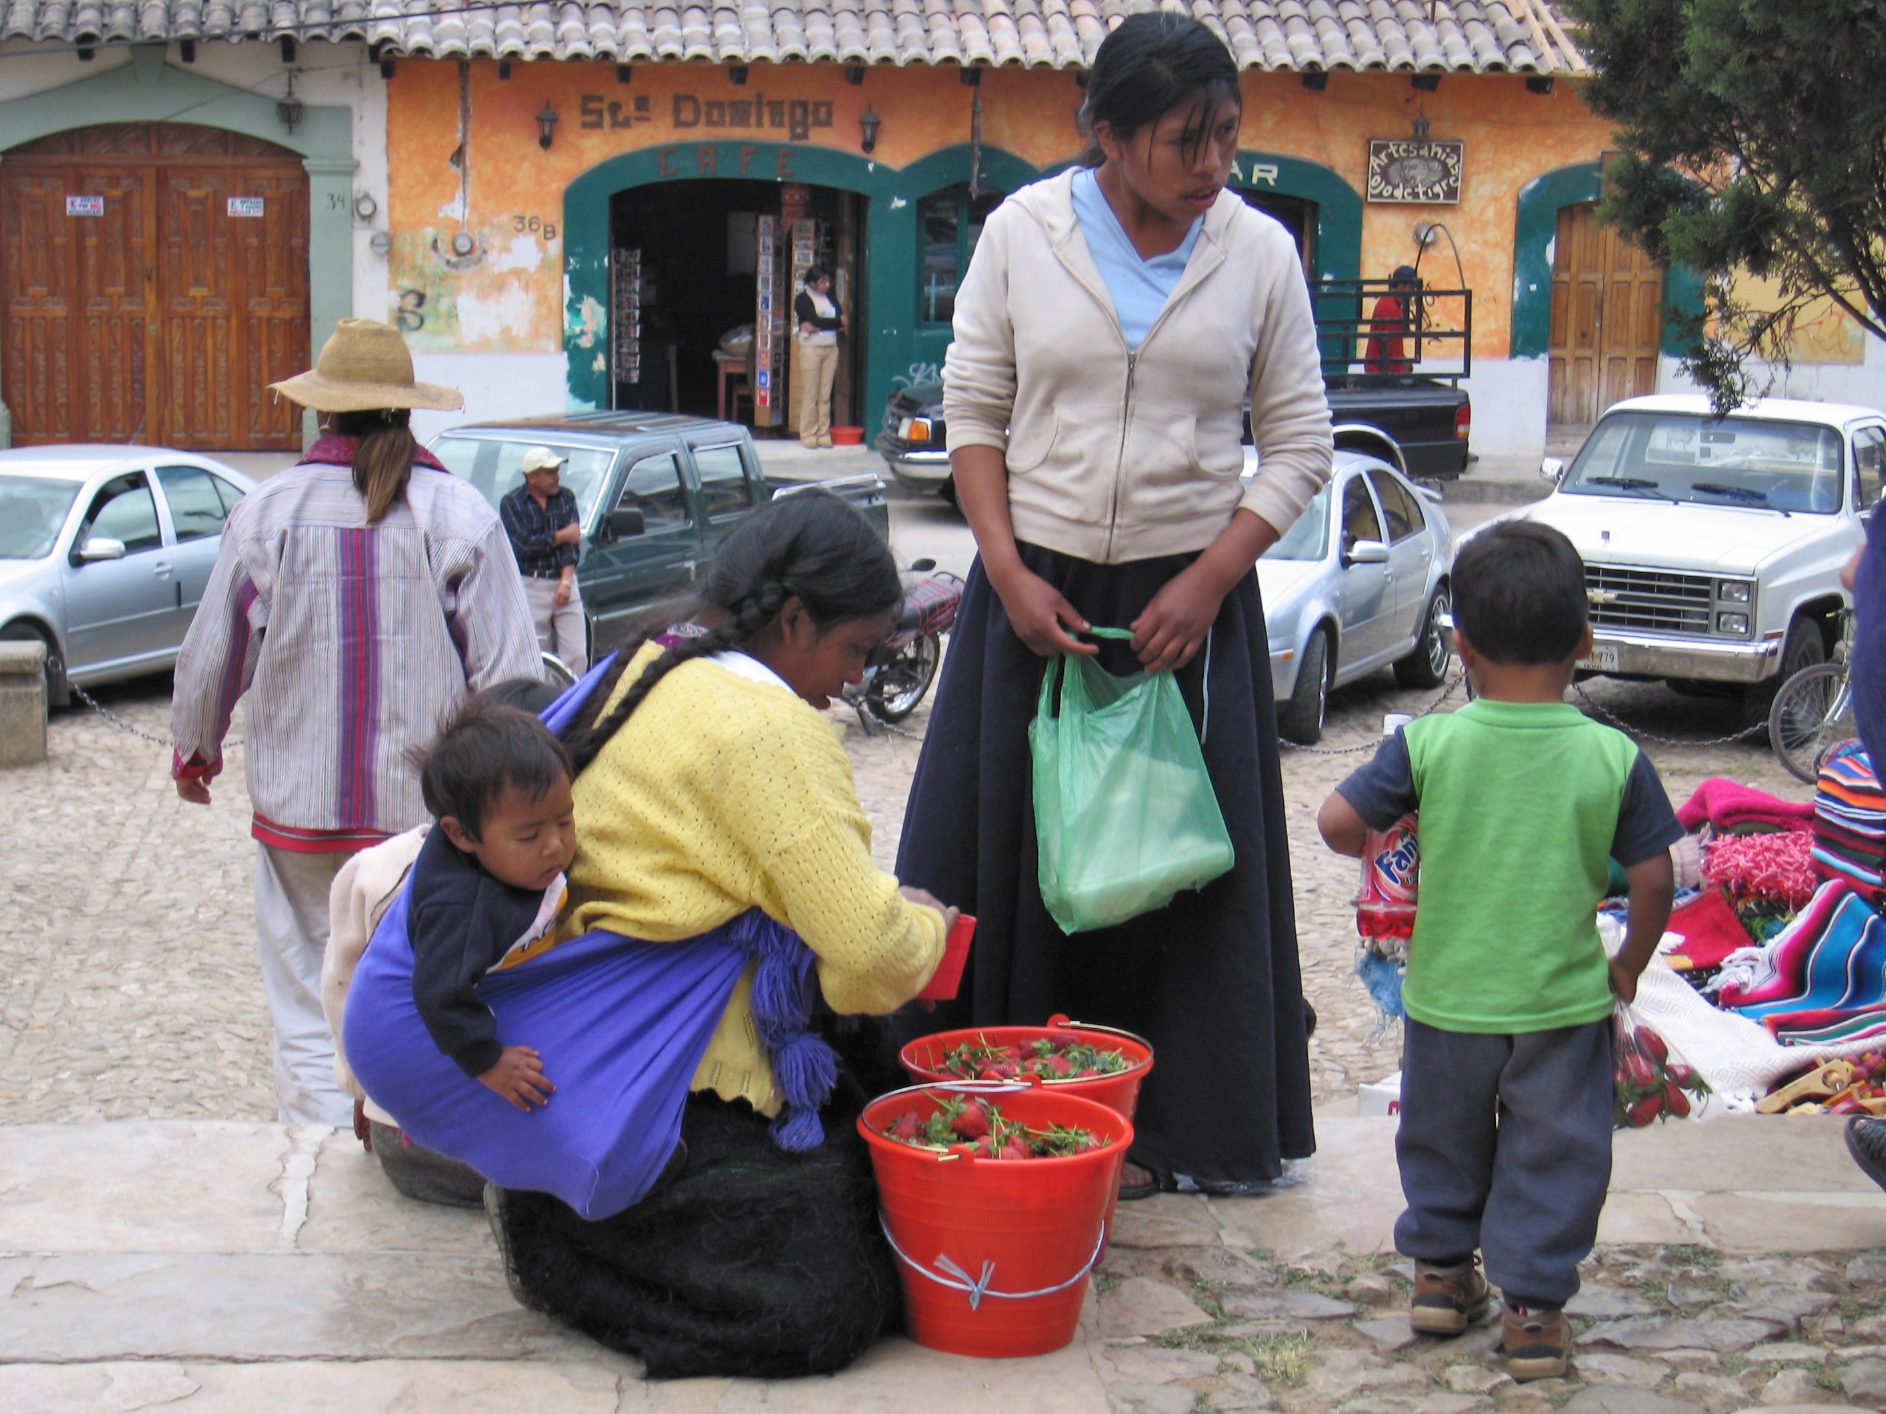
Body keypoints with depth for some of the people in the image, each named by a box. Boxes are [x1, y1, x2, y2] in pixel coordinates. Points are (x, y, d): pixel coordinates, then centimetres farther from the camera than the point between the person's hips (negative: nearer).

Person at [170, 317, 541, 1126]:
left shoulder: (267, 511, -2)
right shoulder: (460, 514, -5)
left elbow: (213, 656, 7)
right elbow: (510, 670, -6)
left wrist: (194, 752, 25)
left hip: (300, 811, 1)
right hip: (432, 810, 0)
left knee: (309, 1007, 7)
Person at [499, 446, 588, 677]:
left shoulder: (566, 497, 10)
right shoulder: (512, 503, -1)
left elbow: (573, 542, 1)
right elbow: (525, 545, -12)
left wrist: (566, 581, -10)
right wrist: (562, 536, -3)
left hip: (565, 582, 3)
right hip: (531, 587, -3)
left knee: (577, 655, -4)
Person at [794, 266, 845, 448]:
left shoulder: (829, 297, 15)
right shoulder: (803, 299, -1)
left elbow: (841, 321, 4)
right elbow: (815, 320, -15)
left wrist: (817, 327, -11)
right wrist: (838, 322, -4)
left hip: (831, 349, 5)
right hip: (811, 349, -5)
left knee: (826, 394, 3)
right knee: (811, 394, -4)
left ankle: (824, 433, 6)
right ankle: (808, 435, 0)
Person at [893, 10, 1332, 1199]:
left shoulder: (1260, 252, -1)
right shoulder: (1022, 233, -2)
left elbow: (1301, 444, 2)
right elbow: (973, 410, 3)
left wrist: (1208, 583, -9)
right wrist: (1008, 573, -8)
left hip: (1188, 601, 0)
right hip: (1036, 590, 0)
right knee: (1016, 848, 4)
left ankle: (1164, 1130, 17)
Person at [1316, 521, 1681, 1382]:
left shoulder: (1427, 744, -12)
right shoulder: (1615, 758, -10)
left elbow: (1337, 822, -12)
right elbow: (1653, 877, -5)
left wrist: (1387, 849, 9)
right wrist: (1630, 964, 11)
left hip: (1447, 995, 1)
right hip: (1565, 1001, -1)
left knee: (1445, 1139, 22)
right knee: (1554, 1153, 12)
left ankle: (1440, 1271, 34)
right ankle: (1534, 1307, 13)